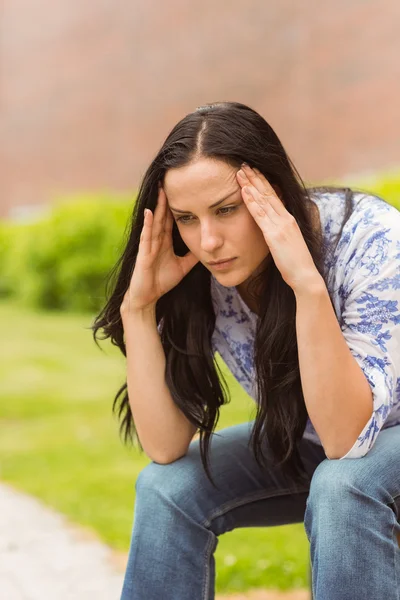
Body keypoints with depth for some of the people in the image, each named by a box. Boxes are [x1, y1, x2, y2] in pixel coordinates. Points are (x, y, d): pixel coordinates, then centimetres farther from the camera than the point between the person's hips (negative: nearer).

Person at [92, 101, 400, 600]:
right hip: (306, 446, 4)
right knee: (167, 487, -17)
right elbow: (166, 448, -19)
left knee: (340, 486, -34)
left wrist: (308, 284, -44)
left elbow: (346, 438, -34)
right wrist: (138, 307, -29)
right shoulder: (195, 279, -18)